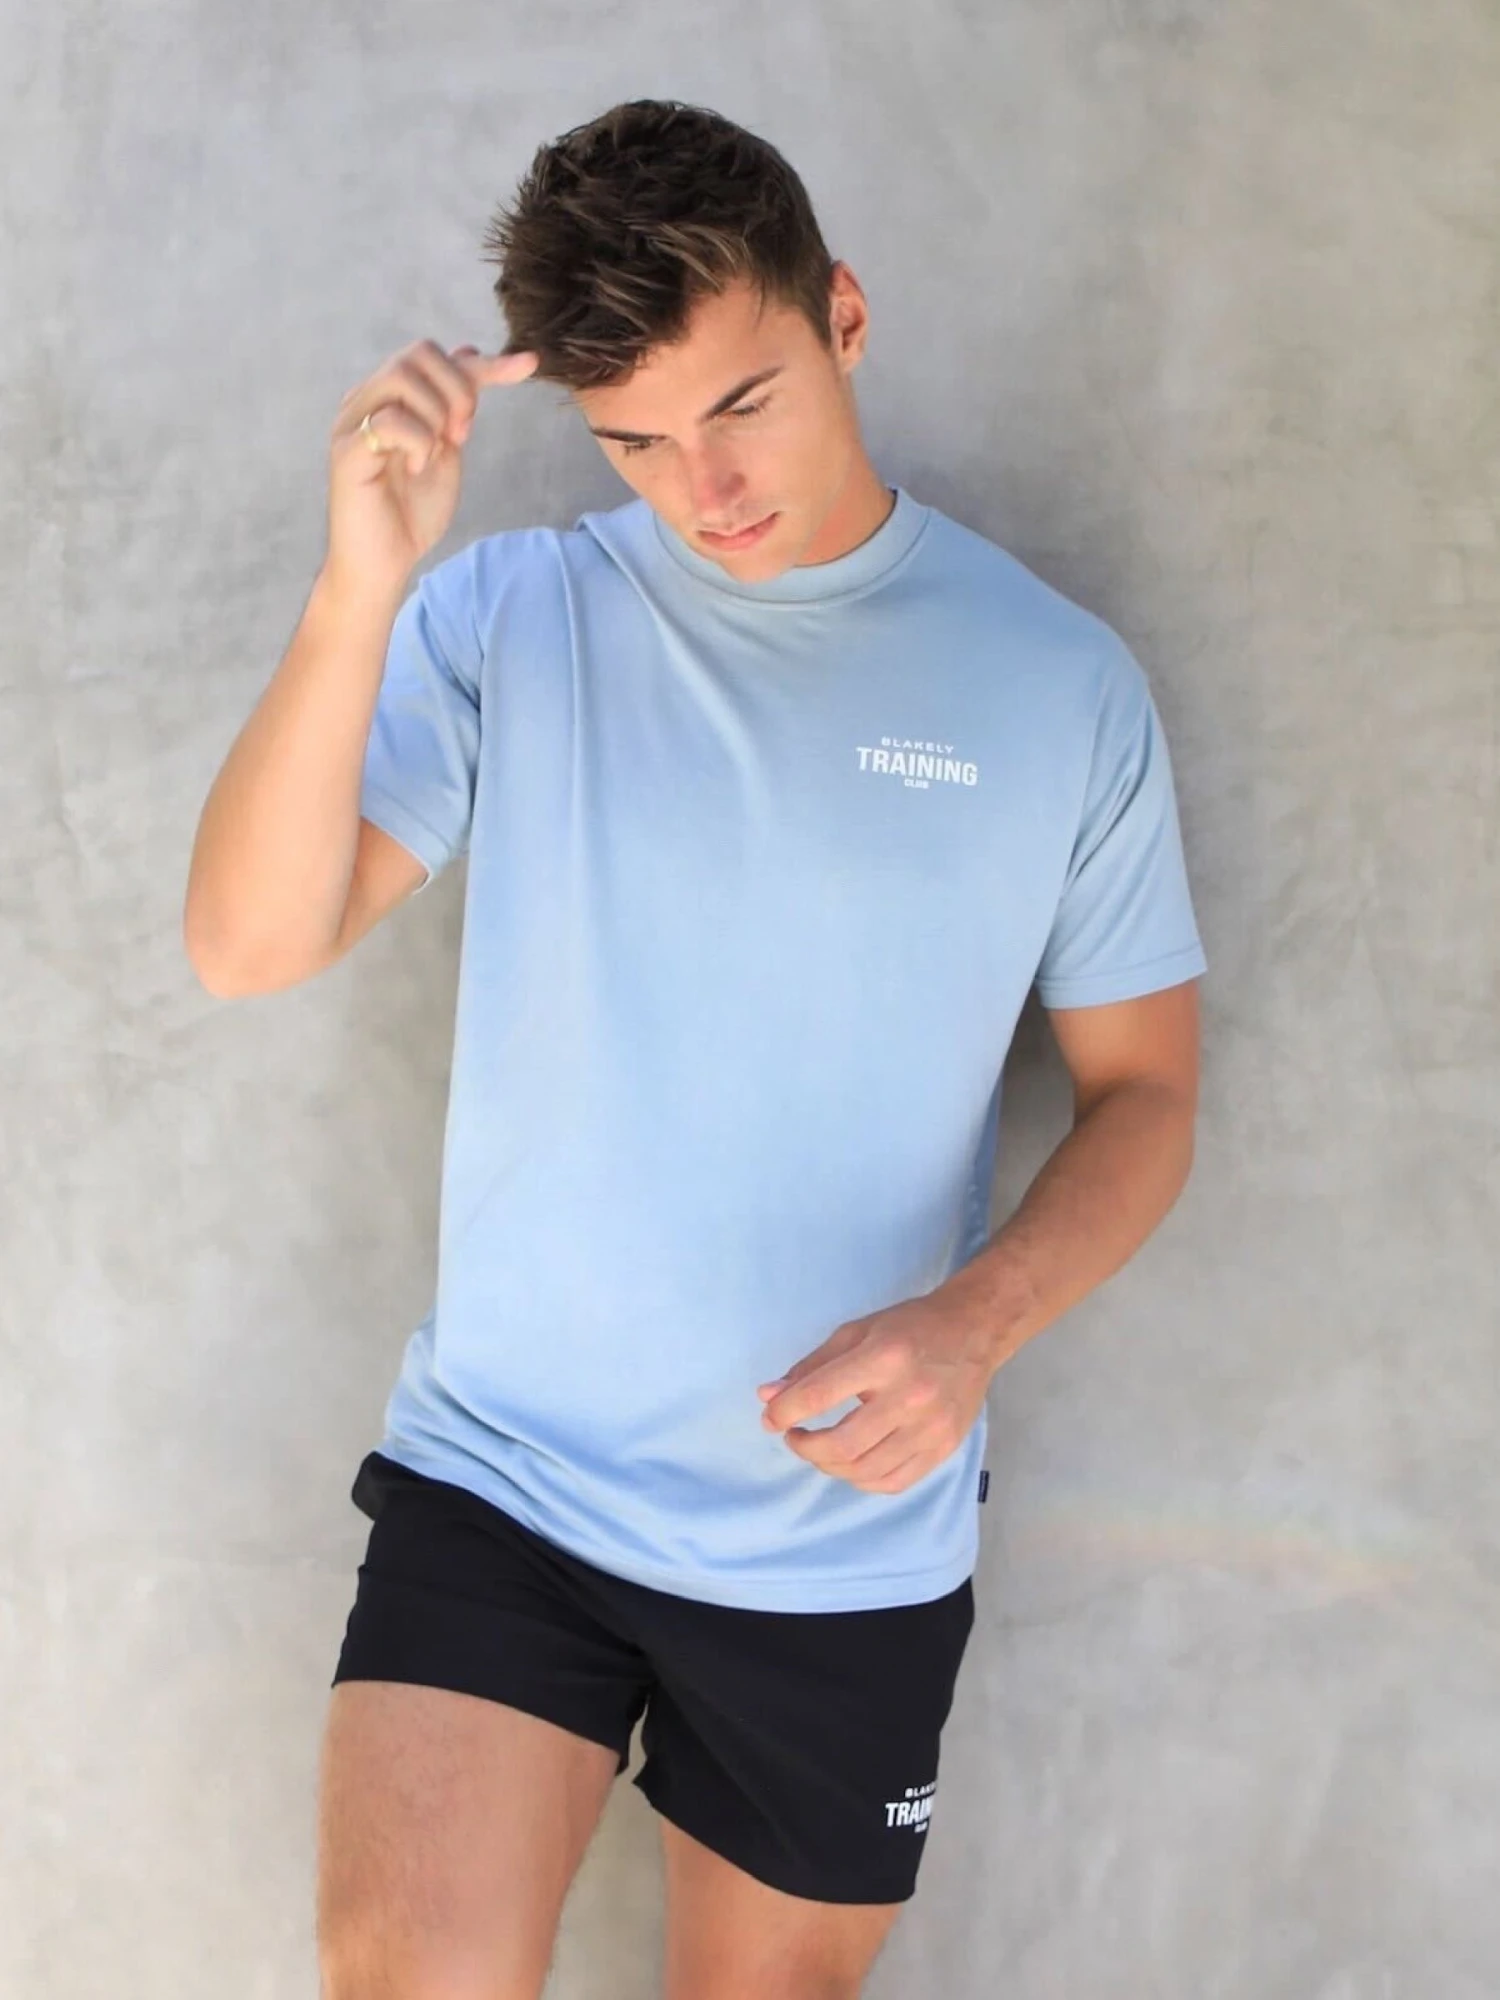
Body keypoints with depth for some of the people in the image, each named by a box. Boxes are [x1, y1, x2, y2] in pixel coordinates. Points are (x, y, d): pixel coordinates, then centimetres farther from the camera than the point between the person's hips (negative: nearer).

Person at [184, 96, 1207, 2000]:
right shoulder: (507, 619, -4)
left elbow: (1143, 1088, 3)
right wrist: (360, 589, -27)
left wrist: (973, 1320, -16)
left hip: (852, 1539, 1)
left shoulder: (1061, 683, -3)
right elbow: (247, 946, -13)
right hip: (500, 1471, -1)